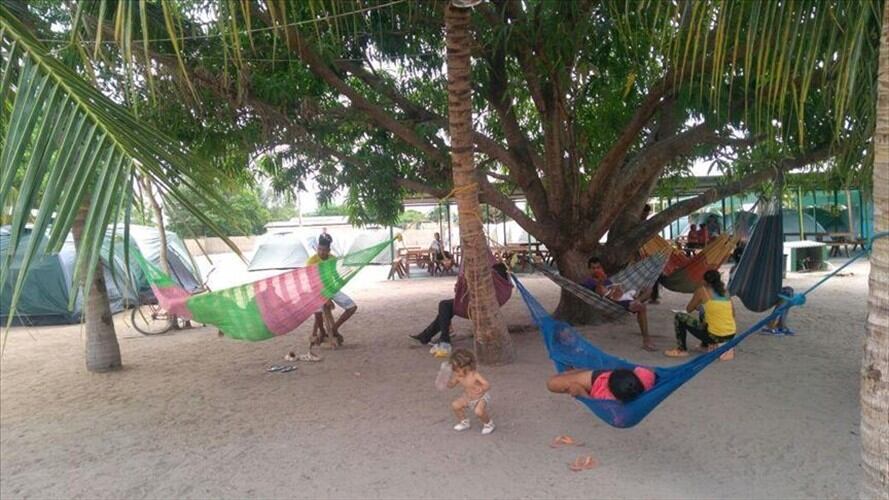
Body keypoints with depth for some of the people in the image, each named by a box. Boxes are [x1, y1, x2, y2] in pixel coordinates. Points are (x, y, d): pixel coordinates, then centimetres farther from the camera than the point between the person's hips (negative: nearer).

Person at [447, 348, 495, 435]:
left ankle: (488, 424, 3)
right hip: (467, 397, 6)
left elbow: (488, 385, -35)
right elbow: (451, 386, -4)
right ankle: (464, 422, 18)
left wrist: (482, 389, -56)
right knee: (455, 405, -8)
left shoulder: (475, 375, -33)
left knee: (478, 411, -31)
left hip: (481, 397, -6)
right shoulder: (458, 376, -17)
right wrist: (449, 381, -26)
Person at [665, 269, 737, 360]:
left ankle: (681, 350, 9)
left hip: (715, 336, -7)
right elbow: (732, 314, 21)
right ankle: (706, 345, 30)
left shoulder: (702, 291, -5)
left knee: (679, 317, 6)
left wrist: (697, 306, 28)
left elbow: (689, 309, 5)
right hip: (731, 336, 7)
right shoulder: (725, 292, 11)